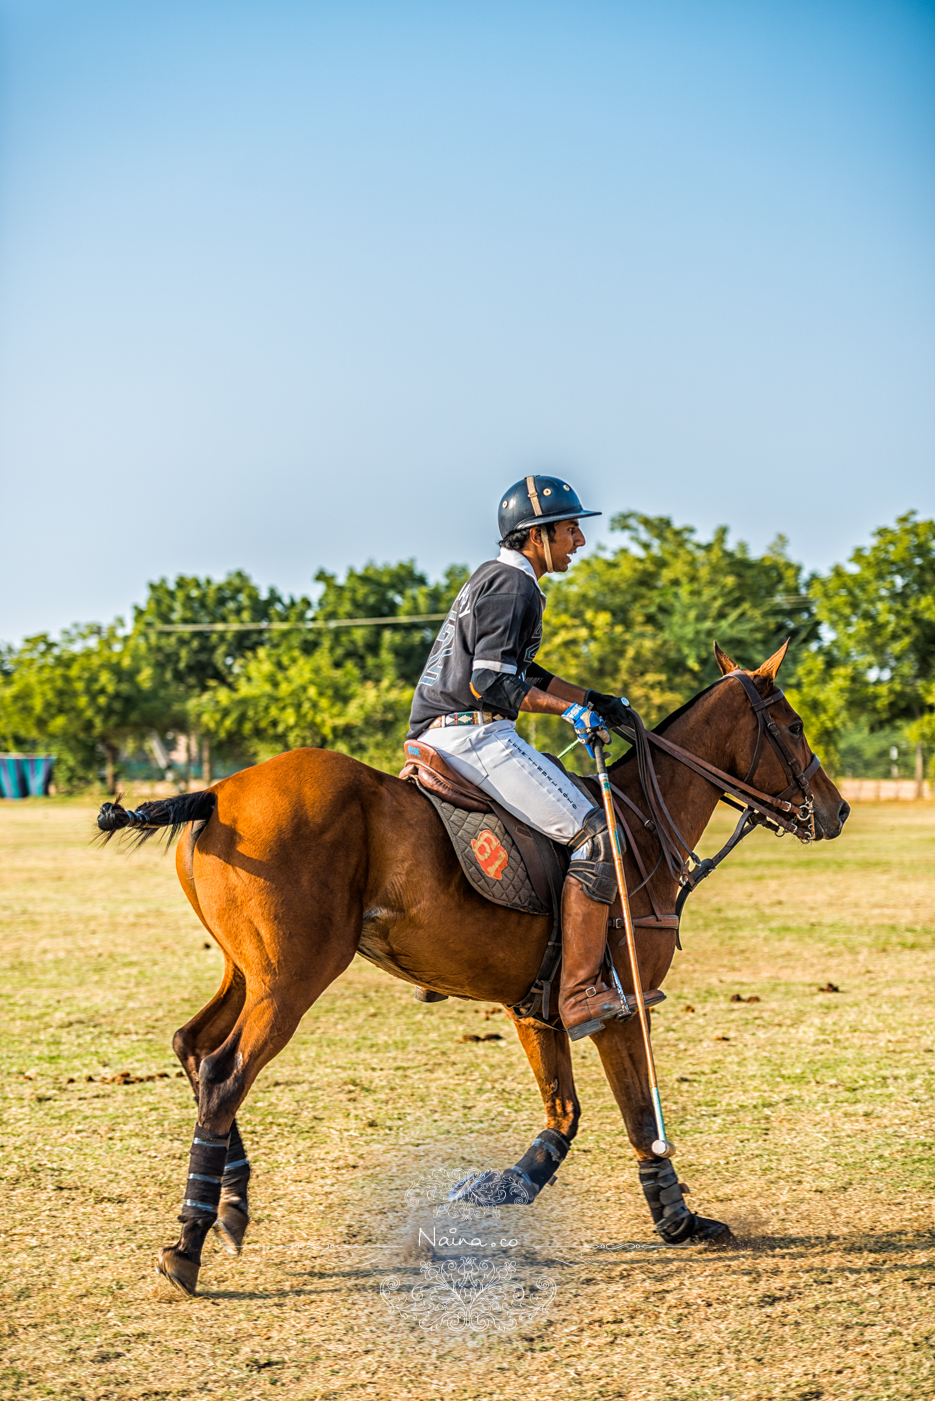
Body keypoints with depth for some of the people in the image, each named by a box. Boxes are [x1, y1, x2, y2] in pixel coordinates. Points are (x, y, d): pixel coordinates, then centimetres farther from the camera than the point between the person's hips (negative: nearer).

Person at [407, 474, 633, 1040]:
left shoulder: (494, 579, 22)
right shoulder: (512, 585, -10)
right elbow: (491, 683, -19)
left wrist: (592, 699, 23)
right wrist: (570, 709, -17)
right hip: (473, 735, -11)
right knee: (596, 834, -16)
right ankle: (580, 993, -22)